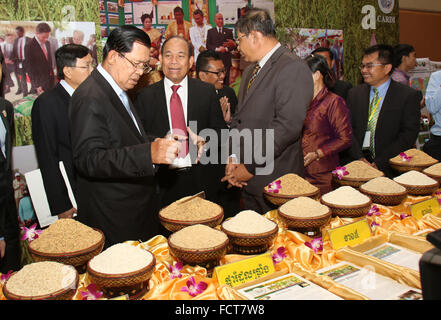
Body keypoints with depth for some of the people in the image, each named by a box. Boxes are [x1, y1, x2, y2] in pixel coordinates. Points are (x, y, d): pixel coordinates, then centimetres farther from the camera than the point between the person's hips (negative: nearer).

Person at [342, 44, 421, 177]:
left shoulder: (409, 95, 2)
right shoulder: (354, 93, 12)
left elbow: (409, 135, -4)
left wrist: (380, 163, -12)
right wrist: (359, 158, -9)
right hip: (356, 161, 2)